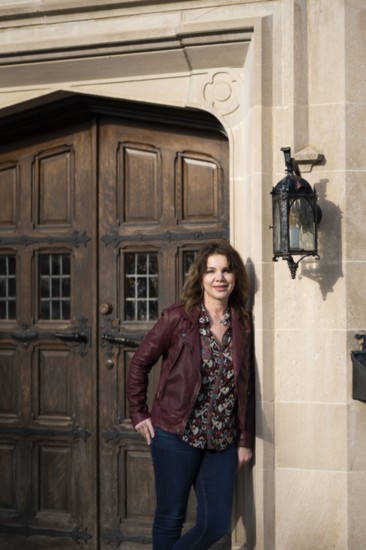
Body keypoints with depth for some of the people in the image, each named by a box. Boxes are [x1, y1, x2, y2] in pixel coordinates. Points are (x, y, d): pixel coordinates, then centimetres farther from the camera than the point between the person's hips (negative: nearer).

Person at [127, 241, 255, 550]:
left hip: (222, 441, 4)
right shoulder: (177, 318, -6)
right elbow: (140, 363, 2)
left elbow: (247, 386, 8)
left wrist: (246, 440, 7)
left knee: (217, 524, 5)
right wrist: (139, 414, -1)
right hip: (176, 435, -4)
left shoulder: (244, 324, 5)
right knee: (171, 517, 7)